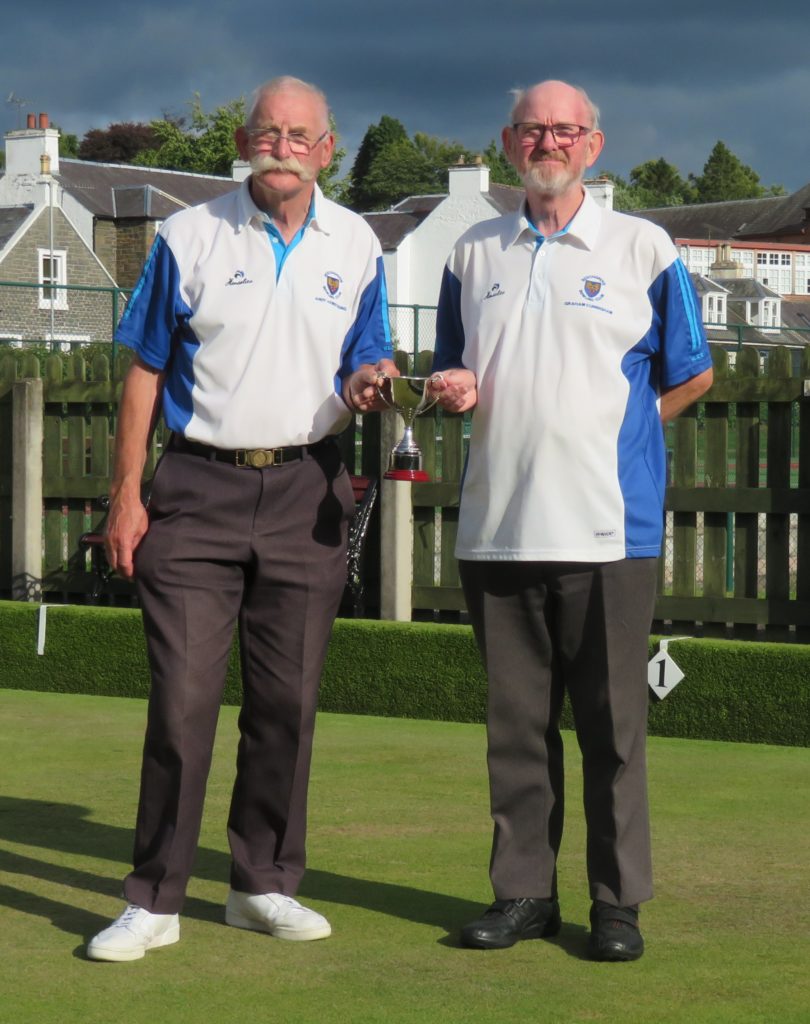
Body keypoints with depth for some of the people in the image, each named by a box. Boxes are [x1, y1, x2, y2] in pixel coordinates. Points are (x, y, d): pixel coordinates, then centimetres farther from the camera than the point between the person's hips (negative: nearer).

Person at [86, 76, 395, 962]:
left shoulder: (354, 247, 7)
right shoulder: (189, 238, 1)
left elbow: (364, 361, 15)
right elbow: (146, 371, 3)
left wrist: (368, 383, -11)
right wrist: (126, 496, -3)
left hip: (306, 489, 2)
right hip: (201, 484, -2)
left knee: (287, 699, 6)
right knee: (181, 697, -6)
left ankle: (264, 883, 17)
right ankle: (154, 899, 0)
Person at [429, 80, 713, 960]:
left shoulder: (641, 249, 4)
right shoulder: (474, 253, 14)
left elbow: (691, 374, 10)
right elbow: (452, 373, 21)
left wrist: (612, 430, 5)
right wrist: (457, 391, -1)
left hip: (607, 524, -3)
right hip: (498, 523, 3)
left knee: (611, 723, -1)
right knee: (515, 720, 7)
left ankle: (618, 901, 6)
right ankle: (523, 892, 15)